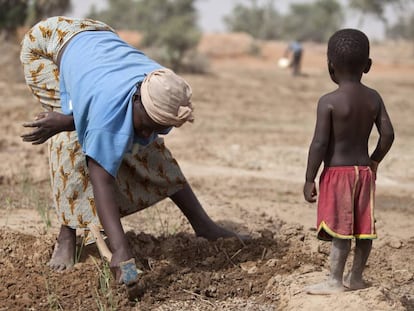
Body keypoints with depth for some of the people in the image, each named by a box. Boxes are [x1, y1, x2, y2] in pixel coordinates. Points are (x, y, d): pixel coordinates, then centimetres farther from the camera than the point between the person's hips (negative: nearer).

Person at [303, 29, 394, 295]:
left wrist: (309, 180, -9)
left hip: (337, 173, -6)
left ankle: (335, 281, 7)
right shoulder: (374, 98, 1)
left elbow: (319, 144, -16)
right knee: (364, 228, 12)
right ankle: (356, 277, 24)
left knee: (340, 230, -1)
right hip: (364, 171, 6)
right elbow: (388, 134, 1)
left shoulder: (328, 102, -14)